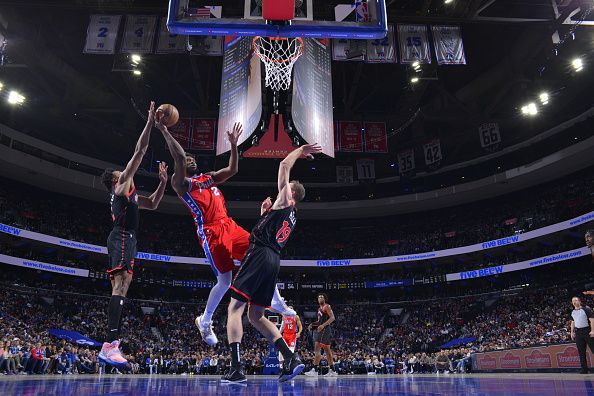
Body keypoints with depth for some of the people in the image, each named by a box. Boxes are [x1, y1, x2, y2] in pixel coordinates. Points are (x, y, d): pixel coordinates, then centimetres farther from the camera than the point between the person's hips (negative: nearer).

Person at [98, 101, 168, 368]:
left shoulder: (128, 193, 30)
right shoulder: (123, 184, 5)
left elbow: (153, 204, 38)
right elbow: (140, 151, -1)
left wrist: (163, 182, 27)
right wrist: (150, 123, 2)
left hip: (124, 240, 10)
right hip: (122, 238, -10)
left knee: (120, 290, 5)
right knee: (120, 288, -21)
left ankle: (111, 346, 4)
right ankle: (110, 345, -30)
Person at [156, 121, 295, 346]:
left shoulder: (209, 177, 25)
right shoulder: (181, 182, 2)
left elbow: (232, 170, 21)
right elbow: (179, 157, -15)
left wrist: (233, 145, 15)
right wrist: (164, 131, -16)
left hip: (228, 225, 7)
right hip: (210, 232, -7)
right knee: (225, 281, -7)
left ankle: (276, 302, 18)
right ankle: (205, 321, 17)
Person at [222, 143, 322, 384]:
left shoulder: (284, 201, 4)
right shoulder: (291, 215, 27)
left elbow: (284, 165, 6)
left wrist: (300, 150, 20)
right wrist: (265, 212, 29)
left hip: (260, 255, -8)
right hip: (273, 260, 8)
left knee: (234, 309, -7)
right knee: (256, 316, 12)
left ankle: (236, 368, -16)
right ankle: (290, 358, 2)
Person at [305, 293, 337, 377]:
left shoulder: (327, 306, -7)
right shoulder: (319, 308, 21)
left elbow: (332, 318, -18)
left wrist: (323, 325, -26)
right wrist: (313, 324, 12)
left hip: (324, 330, -10)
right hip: (320, 330, 10)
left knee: (317, 349, -14)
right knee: (327, 350, 10)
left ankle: (314, 370, -16)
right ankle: (332, 371, 14)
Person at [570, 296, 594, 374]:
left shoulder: (586, 309, -3)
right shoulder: (573, 312, 14)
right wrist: (572, 332, 12)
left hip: (587, 331, -5)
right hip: (578, 332, 5)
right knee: (581, 352, 5)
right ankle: (584, 370, 9)